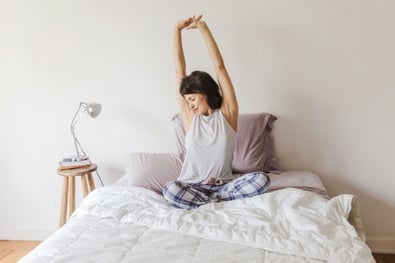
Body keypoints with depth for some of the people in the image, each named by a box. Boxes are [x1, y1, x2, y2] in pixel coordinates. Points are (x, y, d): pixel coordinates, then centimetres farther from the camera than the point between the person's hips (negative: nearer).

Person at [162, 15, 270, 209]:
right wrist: (177, 30, 4)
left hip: (223, 184, 0)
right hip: (191, 186, 0)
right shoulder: (190, 115, 2)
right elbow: (180, 71, 2)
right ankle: (219, 201, -17)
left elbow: (219, 66, -6)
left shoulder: (227, 112, -2)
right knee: (170, 190, -33)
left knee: (261, 179, -26)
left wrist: (203, 27, -5)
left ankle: (209, 201, -18)